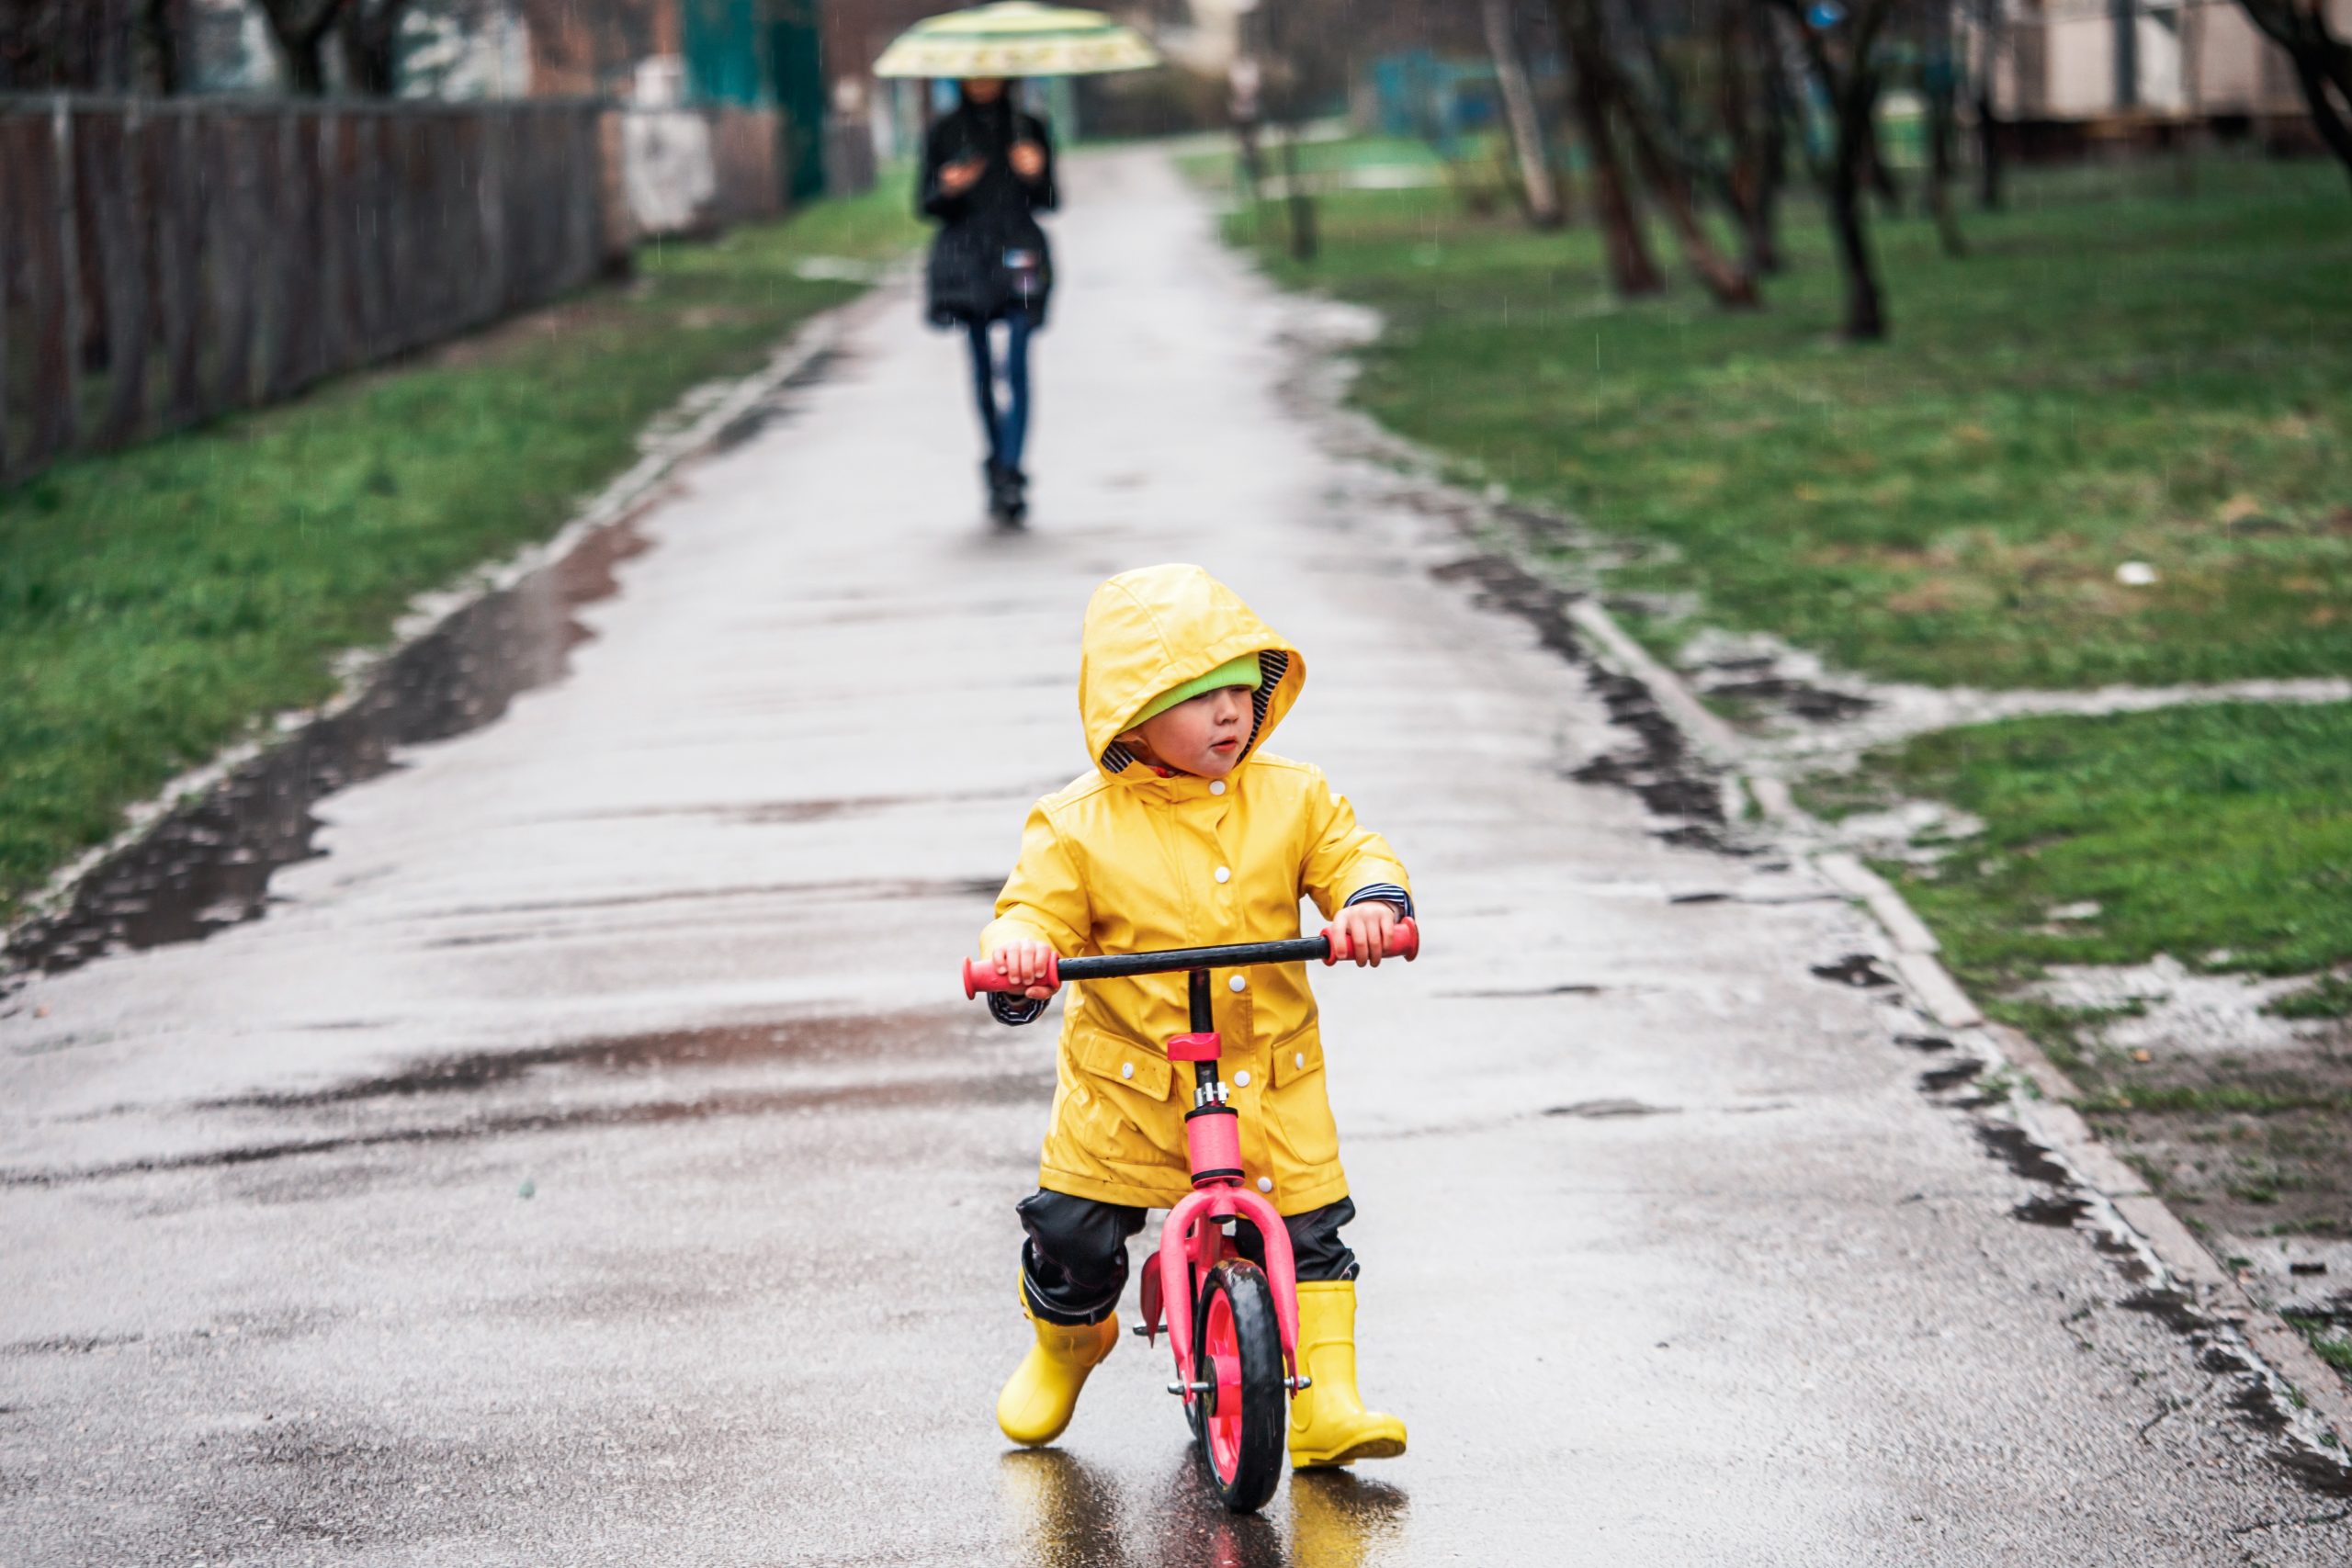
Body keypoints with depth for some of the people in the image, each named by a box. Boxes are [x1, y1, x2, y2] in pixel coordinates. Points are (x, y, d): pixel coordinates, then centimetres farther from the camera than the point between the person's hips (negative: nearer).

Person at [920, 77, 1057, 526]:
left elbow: (1049, 201, 9)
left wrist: (1035, 175, -11)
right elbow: (927, 205, 8)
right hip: (966, 254, 1)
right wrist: (949, 190, -14)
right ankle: (999, 464, 20)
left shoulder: (1028, 130, 8)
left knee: (1017, 367, -11)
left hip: (1018, 251, -1)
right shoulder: (944, 134, 8)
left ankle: (1009, 476, -16)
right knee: (982, 369, 5)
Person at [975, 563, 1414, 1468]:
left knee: (1309, 1233, -7)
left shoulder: (1290, 798, -1)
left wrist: (1371, 899, -27)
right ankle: (1063, 1352, 36)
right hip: (1128, 1082, -1)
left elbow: (1352, 855, -3)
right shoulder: (1079, 827, -8)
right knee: (1072, 1238, 4)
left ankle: (1325, 1404, 0)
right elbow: (1037, 911, -10)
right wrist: (1017, 953, -33)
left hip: (1271, 1078, 1)